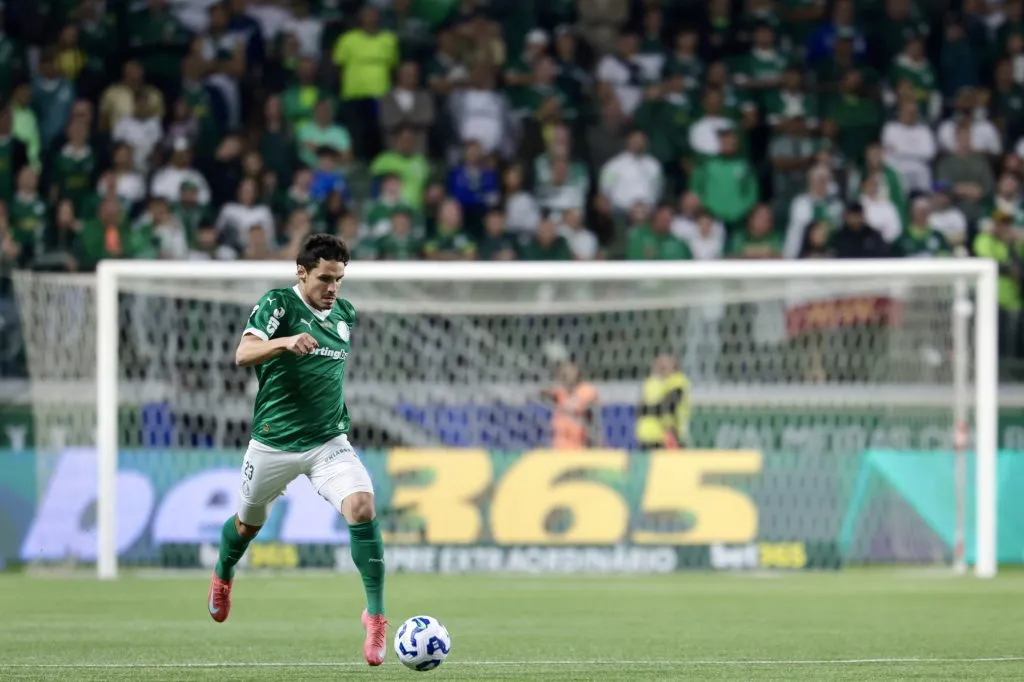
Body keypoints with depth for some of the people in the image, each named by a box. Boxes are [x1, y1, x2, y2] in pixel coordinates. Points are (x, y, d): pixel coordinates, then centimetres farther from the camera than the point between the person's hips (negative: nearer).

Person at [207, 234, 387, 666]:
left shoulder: (345, 314, 6)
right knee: (249, 523, 18)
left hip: (329, 442, 2)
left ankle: (376, 614, -18)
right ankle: (223, 576, 54)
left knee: (361, 506, -23)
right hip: (274, 443, -2)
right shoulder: (279, 303, -12)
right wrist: (285, 342, -44)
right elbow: (243, 355, -28)